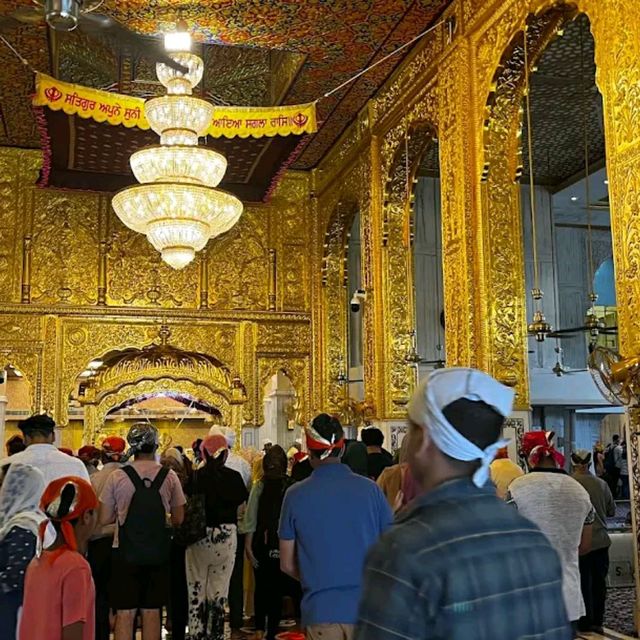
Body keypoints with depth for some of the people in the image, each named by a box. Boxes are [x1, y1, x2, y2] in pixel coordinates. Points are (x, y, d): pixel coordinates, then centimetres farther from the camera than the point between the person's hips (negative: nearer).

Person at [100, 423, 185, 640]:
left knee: (125, 612, 6)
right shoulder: (169, 476, -4)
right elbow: (178, 519, 1)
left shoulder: (117, 476, -7)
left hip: (126, 551, -1)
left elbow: (104, 519, -3)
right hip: (158, 552, 1)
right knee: (152, 611, 12)